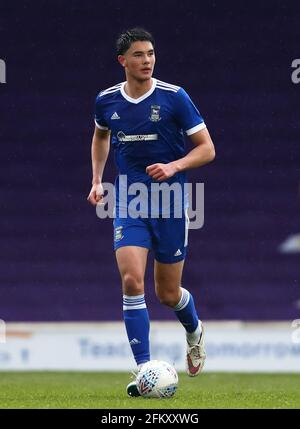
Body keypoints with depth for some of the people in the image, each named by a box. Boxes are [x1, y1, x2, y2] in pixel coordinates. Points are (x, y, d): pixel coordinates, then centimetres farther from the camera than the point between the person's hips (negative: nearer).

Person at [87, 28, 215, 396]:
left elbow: (206, 149, -5)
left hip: (170, 204, -2)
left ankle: (194, 332, 43)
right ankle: (144, 370, -15)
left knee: (168, 294, 7)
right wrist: (97, 180, 15)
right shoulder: (107, 101, 1)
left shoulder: (174, 97, -9)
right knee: (132, 281, -18)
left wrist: (174, 166, -21)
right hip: (128, 203, 2)